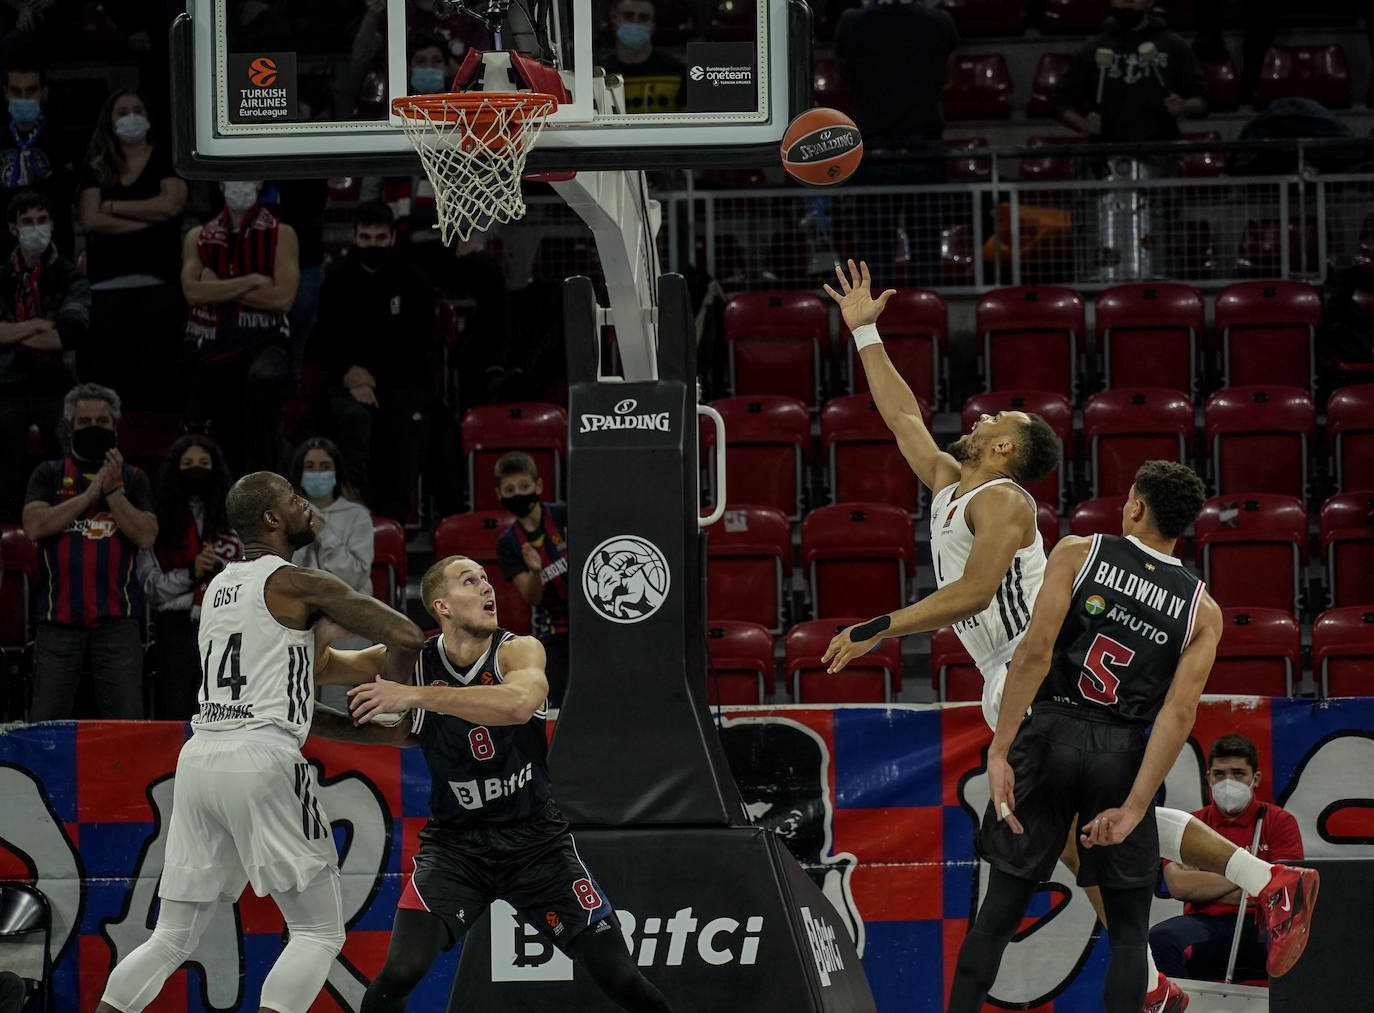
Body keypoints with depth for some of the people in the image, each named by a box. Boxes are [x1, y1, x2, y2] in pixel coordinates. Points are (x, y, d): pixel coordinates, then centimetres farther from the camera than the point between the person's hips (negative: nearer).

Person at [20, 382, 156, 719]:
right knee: (46, 720, -3)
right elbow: (35, 525, -6)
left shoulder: (133, 479, 12)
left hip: (116, 619, 0)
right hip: (59, 617, 0)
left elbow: (146, 536, 0)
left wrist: (112, 492, -8)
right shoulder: (49, 475, 11)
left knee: (127, 721, -3)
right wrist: (91, 493, -8)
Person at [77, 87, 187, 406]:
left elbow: (171, 205, -7)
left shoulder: (165, 159, 9)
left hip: (158, 282, -2)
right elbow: (91, 220, 1)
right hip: (108, 285, 2)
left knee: (156, 366, -8)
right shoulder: (96, 168, 15)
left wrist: (113, 207, -1)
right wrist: (148, 218, -5)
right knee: (110, 369, -4)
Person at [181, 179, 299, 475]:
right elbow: (192, 290, -5)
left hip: (264, 340, -4)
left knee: (262, 380, -37)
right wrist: (253, 281, -9)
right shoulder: (198, 238, 13)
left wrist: (220, 288, -6)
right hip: (214, 347, 4)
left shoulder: (280, 235, 5)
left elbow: (283, 297, -9)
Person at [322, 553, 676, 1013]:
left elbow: (519, 704, -38)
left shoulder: (519, 651, -14)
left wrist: (413, 695, -40)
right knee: (401, 971, -20)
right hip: (454, 844, 1)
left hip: (536, 838, -1)